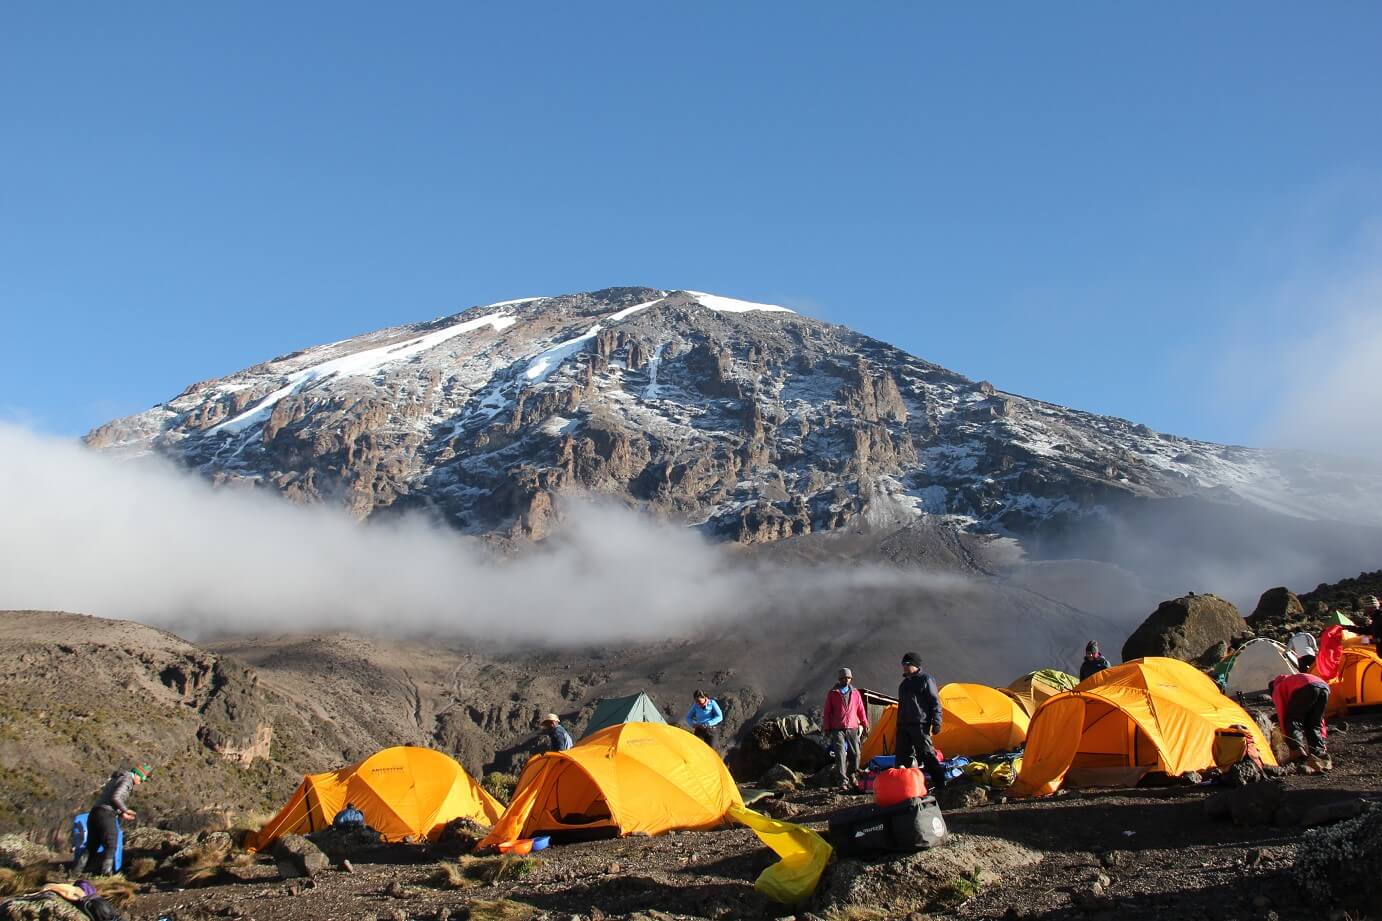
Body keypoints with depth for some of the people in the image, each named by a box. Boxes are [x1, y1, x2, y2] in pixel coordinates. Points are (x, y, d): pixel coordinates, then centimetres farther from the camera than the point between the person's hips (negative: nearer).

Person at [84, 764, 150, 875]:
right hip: (106, 814, -9)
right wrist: (125, 810, -4)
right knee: (110, 846, -9)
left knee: (92, 848, 10)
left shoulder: (116, 778, 27)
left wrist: (121, 814, 20)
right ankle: (105, 872, -18)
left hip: (94, 813, 9)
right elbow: (115, 798, -17)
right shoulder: (127, 780, -3)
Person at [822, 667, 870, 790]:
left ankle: (851, 777, 18)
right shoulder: (832, 693, 5)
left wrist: (865, 725, 11)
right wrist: (826, 729, 1)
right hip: (837, 730, -3)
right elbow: (826, 713, 6)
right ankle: (843, 781, -13)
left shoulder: (855, 693, 12)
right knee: (840, 754, -12)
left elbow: (861, 711, 16)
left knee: (855, 754, 2)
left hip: (853, 729, 3)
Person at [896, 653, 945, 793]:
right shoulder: (904, 684, 21)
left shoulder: (926, 680, -2)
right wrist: (899, 724, 22)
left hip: (920, 725, -8)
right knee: (902, 755, 6)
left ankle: (939, 784, -7)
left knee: (927, 755, -11)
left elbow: (935, 703, -6)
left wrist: (936, 723, -13)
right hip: (904, 726, 8)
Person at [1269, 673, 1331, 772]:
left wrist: (1286, 735, 14)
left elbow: (1281, 713, 12)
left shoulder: (1277, 690, 26)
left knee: (1292, 722, 1)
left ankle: (1298, 752, -18)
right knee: (1313, 726, 18)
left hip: (1306, 688, -6)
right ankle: (1320, 753, 2)